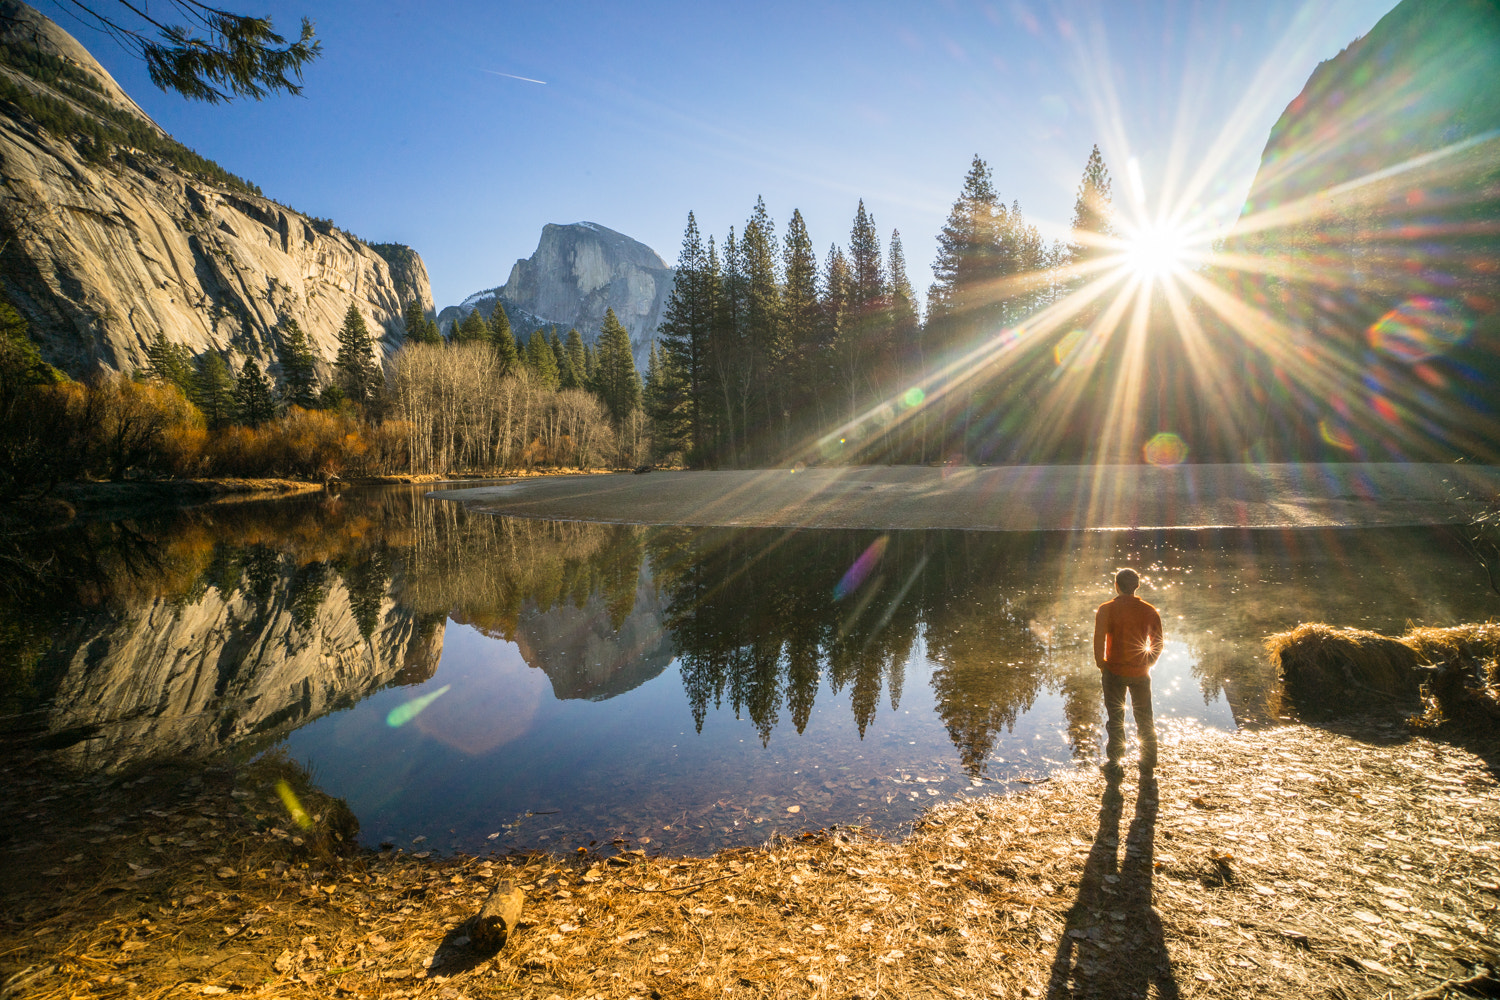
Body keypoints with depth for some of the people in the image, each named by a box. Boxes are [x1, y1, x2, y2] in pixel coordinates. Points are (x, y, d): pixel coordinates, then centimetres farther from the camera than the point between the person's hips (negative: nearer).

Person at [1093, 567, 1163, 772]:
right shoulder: (1149, 611, -4)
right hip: (1140, 672, 2)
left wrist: (1101, 663, 0)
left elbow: (1098, 641, -15)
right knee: (1144, 718, 18)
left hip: (1114, 671, -2)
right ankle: (1148, 761, 28)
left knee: (1116, 717, 10)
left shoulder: (1106, 610, -11)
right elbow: (1158, 645, 0)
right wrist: (1147, 663, 13)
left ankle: (1114, 761, 15)